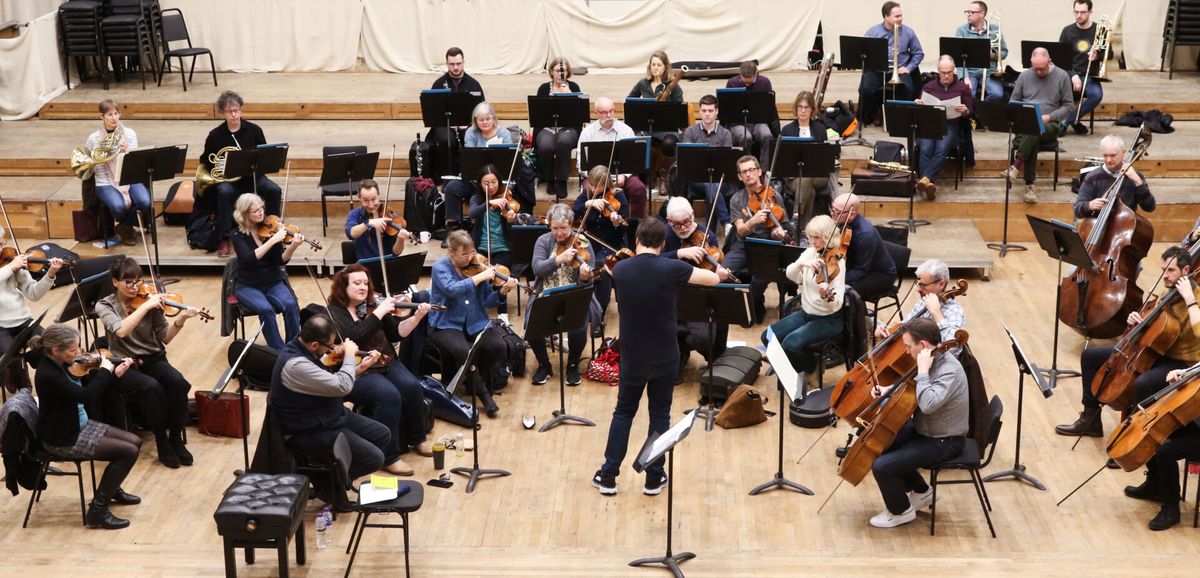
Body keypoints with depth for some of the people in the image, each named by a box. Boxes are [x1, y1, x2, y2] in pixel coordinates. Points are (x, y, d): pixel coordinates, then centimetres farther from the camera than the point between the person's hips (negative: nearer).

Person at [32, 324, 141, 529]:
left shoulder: (63, 364, -2)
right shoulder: (47, 375, -29)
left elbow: (88, 384, 13)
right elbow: (86, 396, -34)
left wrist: (114, 373, -2)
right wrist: (105, 371, -20)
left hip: (79, 425, 9)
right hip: (63, 439, -9)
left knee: (135, 441, 10)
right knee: (129, 452, -13)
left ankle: (111, 489, 32)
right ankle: (98, 511, -5)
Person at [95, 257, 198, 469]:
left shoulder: (149, 300, 2)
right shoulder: (104, 306, -5)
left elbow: (165, 337, 0)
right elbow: (121, 331, -25)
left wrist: (181, 319, -18)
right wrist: (146, 306, -28)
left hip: (152, 359, 3)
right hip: (124, 366, -3)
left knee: (177, 381, -28)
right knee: (152, 387, -34)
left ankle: (176, 438, -12)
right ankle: (161, 442, -15)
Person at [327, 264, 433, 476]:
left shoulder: (372, 305, 9)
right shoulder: (334, 313, -8)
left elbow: (396, 333, 6)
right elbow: (354, 336, -25)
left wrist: (417, 317, -9)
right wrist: (380, 312, -24)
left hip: (385, 363, 6)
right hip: (356, 373, -6)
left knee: (412, 387, -20)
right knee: (389, 395, -30)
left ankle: (417, 439, 3)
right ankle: (388, 457, -21)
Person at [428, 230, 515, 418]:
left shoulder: (476, 266, 4)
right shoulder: (441, 267, -7)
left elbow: (487, 302, 5)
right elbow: (452, 289, -28)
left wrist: (502, 291, -15)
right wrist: (481, 276, -27)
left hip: (475, 323, 4)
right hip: (446, 325, -4)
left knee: (499, 346, -22)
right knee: (463, 350, -34)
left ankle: (480, 380, 6)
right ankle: (483, 393, -14)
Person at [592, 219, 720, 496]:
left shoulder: (620, 270, -7)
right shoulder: (671, 268, -16)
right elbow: (714, 279, -7)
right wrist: (688, 269, 15)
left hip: (632, 357, 2)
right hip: (665, 356, -2)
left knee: (623, 413, 17)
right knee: (660, 415, 12)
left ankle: (608, 476, 16)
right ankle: (654, 478, 17)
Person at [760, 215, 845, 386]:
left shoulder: (836, 263, -17)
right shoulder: (810, 252, 1)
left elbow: (837, 303, -26)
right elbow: (790, 275, -12)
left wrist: (826, 296, -48)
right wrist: (801, 263, -32)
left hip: (828, 319, -7)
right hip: (806, 313, 7)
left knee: (791, 343, -27)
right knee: (768, 336, -6)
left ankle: (811, 368, 2)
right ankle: (792, 366, 16)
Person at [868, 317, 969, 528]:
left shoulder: (949, 371, -31)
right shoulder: (932, 359, -2)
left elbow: (927, 404, -46)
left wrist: (922, 370, -37)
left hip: (943, 442, -10)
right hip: (922, 428, 10)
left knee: (881, 466, -17)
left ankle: (901, 512, 10)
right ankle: (922, 492, 28)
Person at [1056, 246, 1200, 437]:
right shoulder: (1167, 291, 6)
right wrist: (1136, 319, -1)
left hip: (1182, 364, -8)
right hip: (1154, 352, 9)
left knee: (1142, 383, -40)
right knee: (1090, 355, 7)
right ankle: (1090, 421, 14)